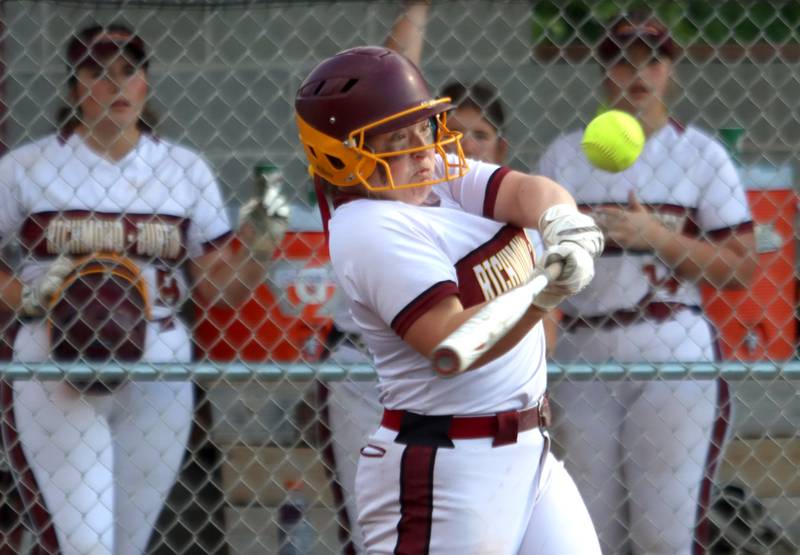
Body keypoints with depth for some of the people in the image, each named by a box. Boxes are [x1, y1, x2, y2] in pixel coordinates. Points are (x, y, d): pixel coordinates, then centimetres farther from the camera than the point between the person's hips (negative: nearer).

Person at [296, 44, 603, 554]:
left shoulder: (439, 179, 8)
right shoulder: (370, 229, -18)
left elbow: (525, 191, -7)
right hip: (443, 474, -9)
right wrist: (541, 297, -42)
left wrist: (558, 218, -30)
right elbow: (451, 344, -28)